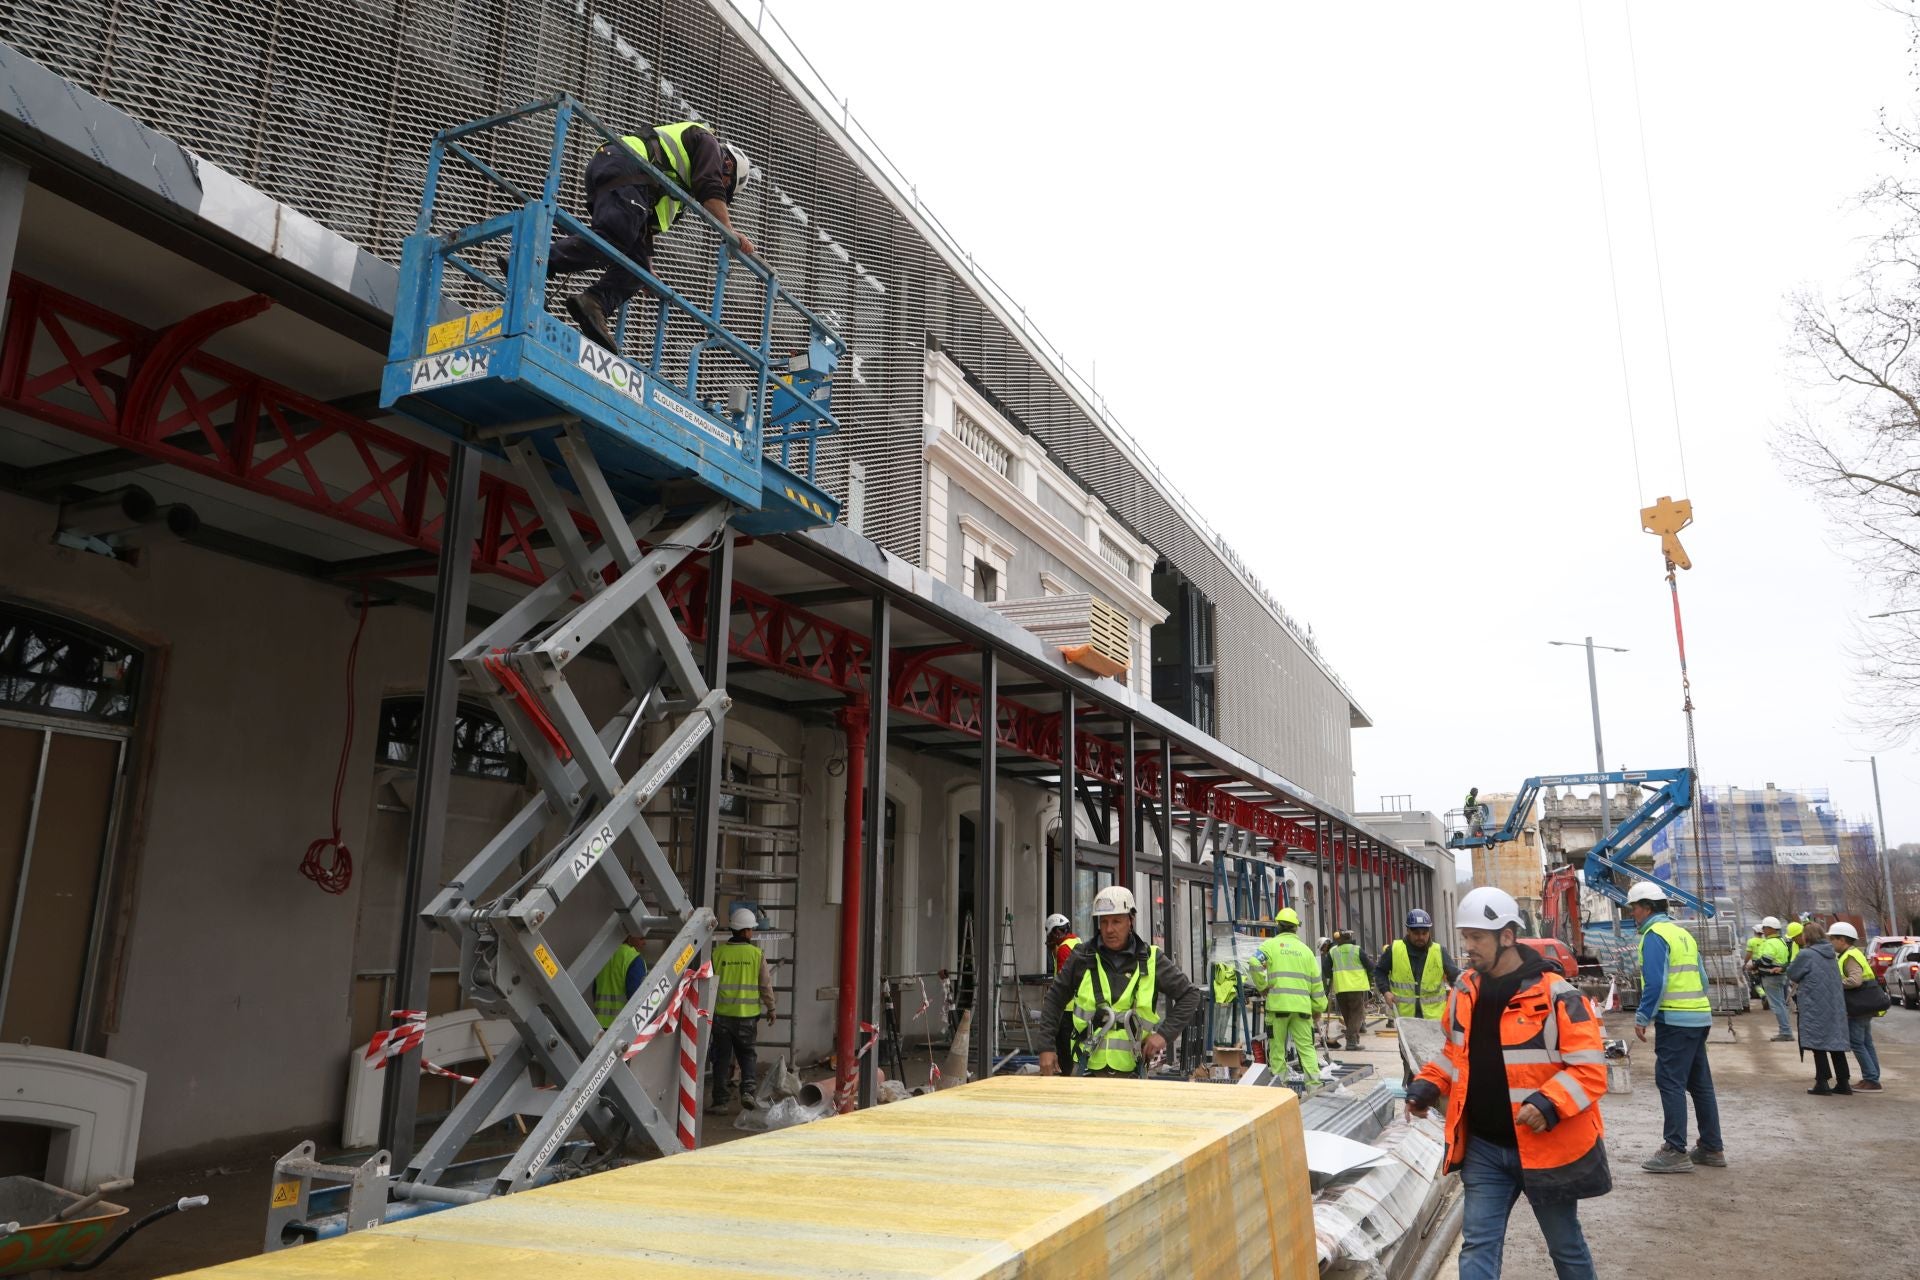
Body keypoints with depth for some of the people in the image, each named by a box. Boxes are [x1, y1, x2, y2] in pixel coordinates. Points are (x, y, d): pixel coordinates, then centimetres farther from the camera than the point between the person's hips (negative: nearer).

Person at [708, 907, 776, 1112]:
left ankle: (719, 1099, 11)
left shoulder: (718, 952, -4)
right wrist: (770, 1008, 13)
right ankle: (747, 1089, -2)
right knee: (747, 1053, 16)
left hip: (721, 1013, 0)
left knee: (721, 1056, 10)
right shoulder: (757, 953, -4)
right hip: (747, 1013, 0)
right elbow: (765, 985, 0)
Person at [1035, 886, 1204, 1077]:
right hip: (1088, 1069, 0)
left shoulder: (1151, 960, 0)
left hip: (1130, 1070, 0)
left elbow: (1191, 994, 6)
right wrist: (1047, 1046, 3)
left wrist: (1165, 1033, -5)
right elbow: (1054, 999, 9)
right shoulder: (1082, 957, 1)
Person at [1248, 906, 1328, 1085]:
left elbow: (1254, 964, -13)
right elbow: (1316, 981, 14)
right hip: (1302, 1006, 3)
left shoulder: (1271, 944, 4)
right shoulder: (1305, 950, 14)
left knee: (1277, 1048, 4)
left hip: (1278, 1004, -2)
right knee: (1307, 1047, 5)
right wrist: (1319, 1007, 21)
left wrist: (1262, 987, 0)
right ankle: (1314, 1083, -6)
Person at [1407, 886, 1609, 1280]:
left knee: (1565, 1245, 17)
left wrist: (1549, 1104, -30)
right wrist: (1427, 1086, 3)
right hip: (1483, 1147, 5)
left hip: (1546, 1146, -4)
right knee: (1477, 1246, 5)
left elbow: (1590, 1067, -17)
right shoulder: (1464, 992, 3)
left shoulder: (1556, 996, -17)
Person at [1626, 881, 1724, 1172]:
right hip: (1699, 1017, 9)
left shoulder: (1655, 935, -11)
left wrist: (1642, 1017, -13)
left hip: (1674, 1020, -9)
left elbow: (1655, 982, -19)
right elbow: (1701, 977, 19)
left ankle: (1675, 1151, -7)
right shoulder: (1683, 933, 17)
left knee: (1670, 1082, -6)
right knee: (1700, 1083, 14)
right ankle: (1712, 1148, 21)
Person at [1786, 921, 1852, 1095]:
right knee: (1835, 1042, 12)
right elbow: (1835, 977, 19)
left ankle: (1822, 1083, 0)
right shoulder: (1831, 954, 8)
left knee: (1818, 1043, 0)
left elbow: (1791, 974, -5)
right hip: (1835, 1006, 7)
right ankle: (1843, 1083, 16)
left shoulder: (1806, 954, -14)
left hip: (1815, 1007, -7)